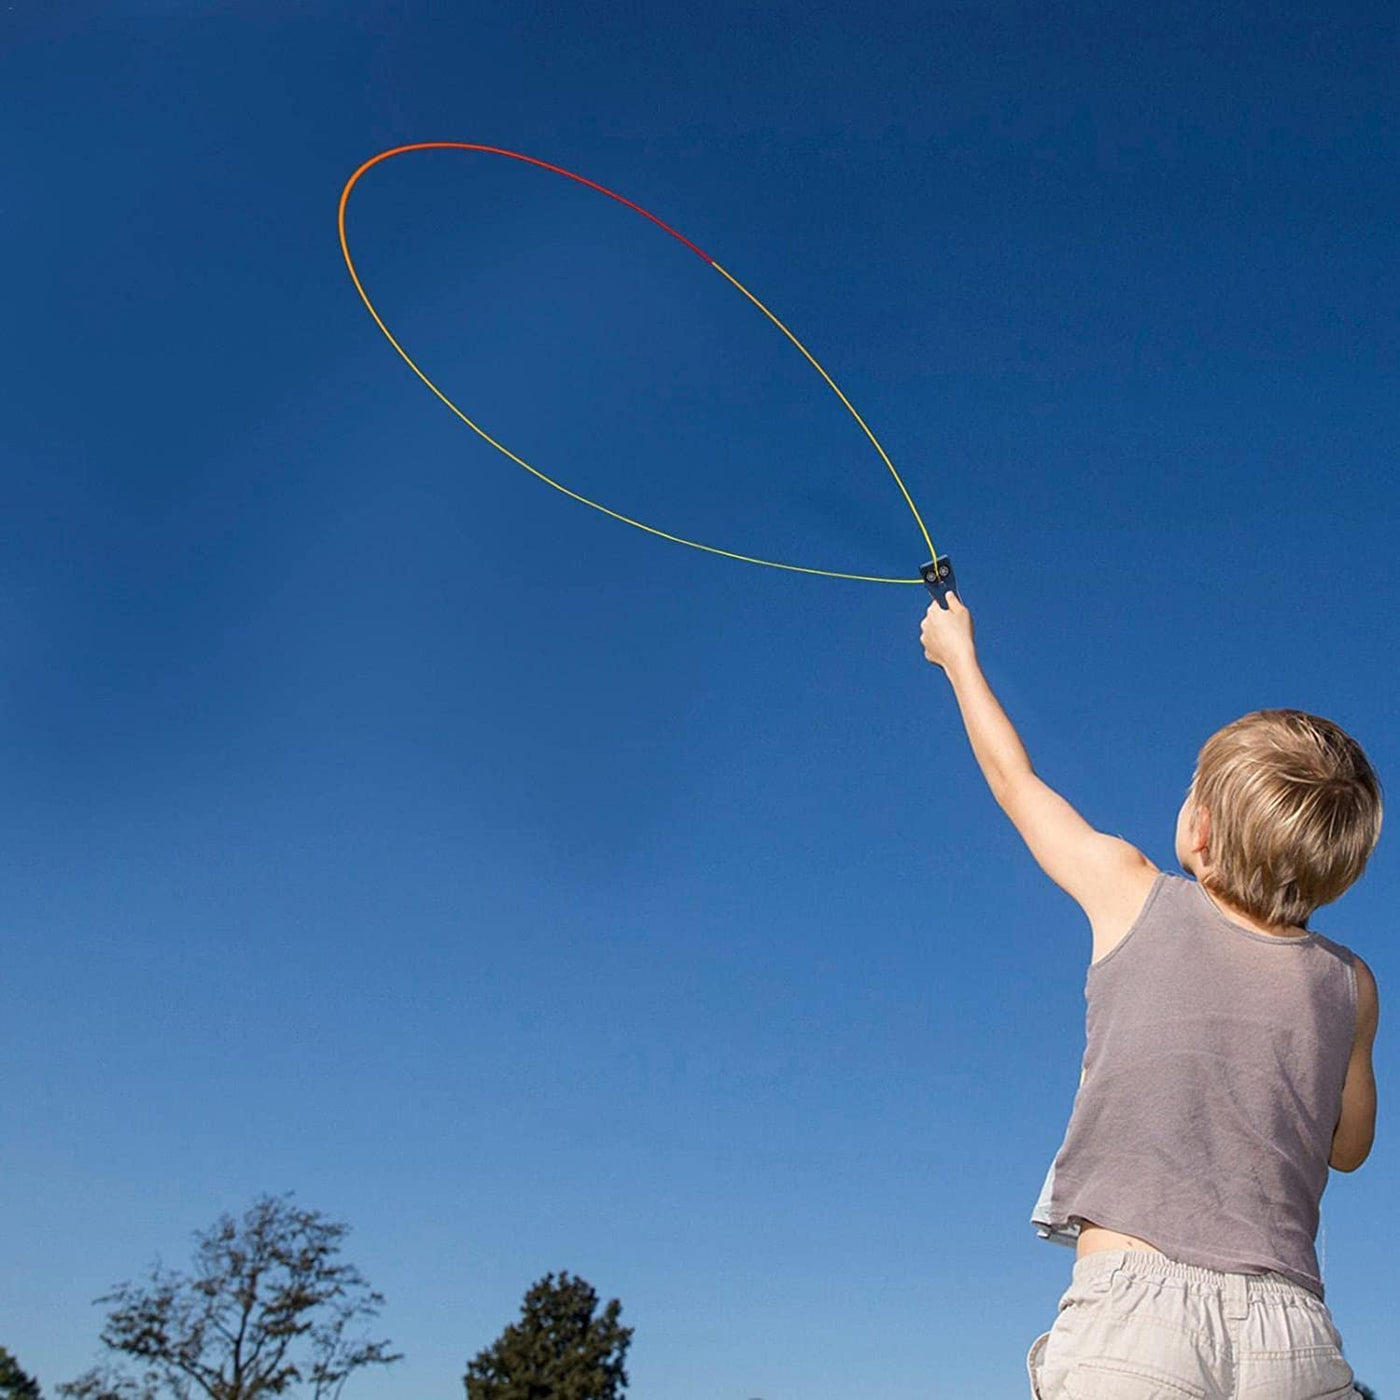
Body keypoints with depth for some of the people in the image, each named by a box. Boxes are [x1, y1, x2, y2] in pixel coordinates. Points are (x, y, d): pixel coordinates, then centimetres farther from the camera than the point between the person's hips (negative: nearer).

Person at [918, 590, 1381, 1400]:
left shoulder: (1134, 897, 3)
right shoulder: (1351, 988, 10)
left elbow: (1015, 781, 21)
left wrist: (958, 655, 38)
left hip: (1136, 1312, -3)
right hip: (1292, 1334, 3)